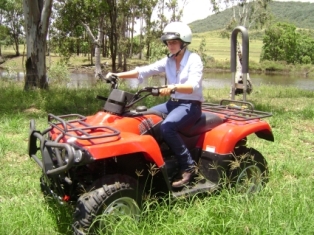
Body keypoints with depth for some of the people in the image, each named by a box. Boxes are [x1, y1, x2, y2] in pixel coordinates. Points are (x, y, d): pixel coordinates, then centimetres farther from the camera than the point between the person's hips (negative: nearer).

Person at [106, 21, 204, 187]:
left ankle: (188, 166, -20)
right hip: (173, 103, 7)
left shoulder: (194, 59, -11)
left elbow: (193, 86, -26)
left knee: (167, 126, -32)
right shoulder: (167, 61, 7)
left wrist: (173, 87, -46)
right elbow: (144, 71, -2)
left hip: (191, 105, -7)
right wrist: (118, 75, -13)